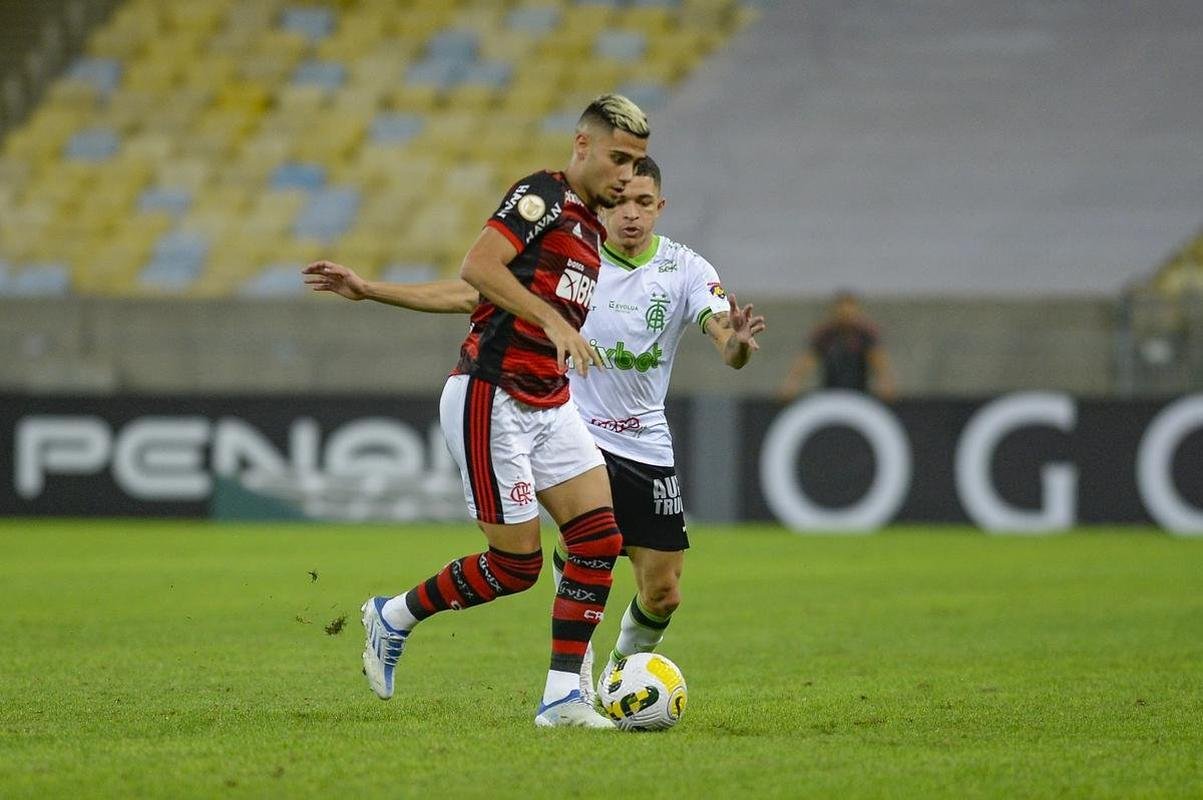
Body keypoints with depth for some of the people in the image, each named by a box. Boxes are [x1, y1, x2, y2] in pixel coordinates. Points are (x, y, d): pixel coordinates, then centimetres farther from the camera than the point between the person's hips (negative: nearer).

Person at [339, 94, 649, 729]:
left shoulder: (590, 230, 17)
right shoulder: (541, 196, -10)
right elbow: (477, 267, -23)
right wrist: (552, 319, -27)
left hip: (548, 403, 9)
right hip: (491, 397, -9)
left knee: (600, 538, -6)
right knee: (516, 564, -5)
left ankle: (562, 696, -3)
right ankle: (393, 618, 19)